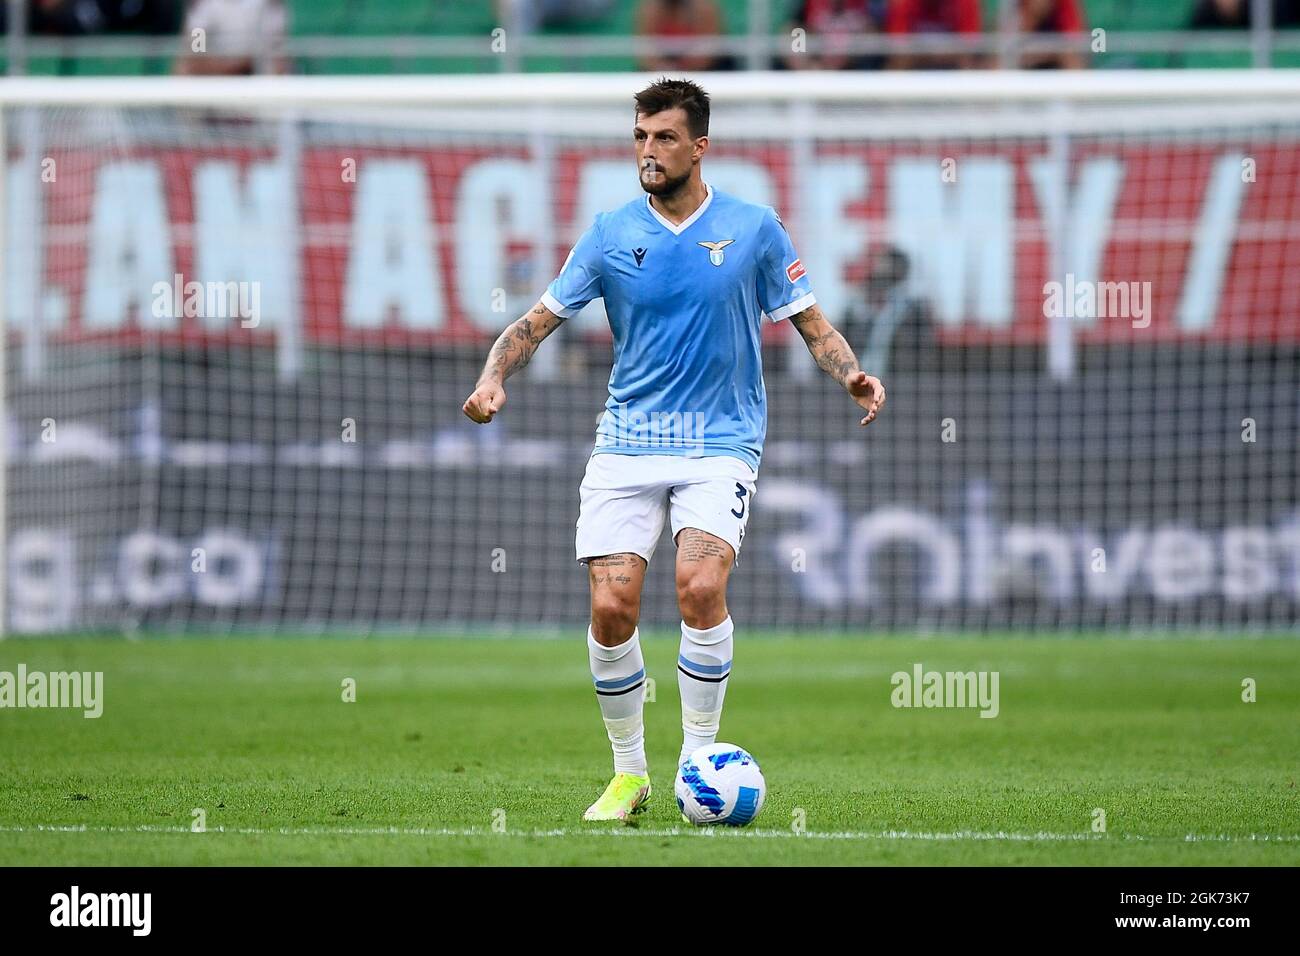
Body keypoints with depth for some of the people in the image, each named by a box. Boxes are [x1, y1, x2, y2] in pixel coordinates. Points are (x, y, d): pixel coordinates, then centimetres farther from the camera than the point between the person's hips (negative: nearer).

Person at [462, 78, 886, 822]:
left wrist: (853, 375, -12)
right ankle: (629, 772, 11)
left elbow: (810, 322, 7)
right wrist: (494, 378, -10)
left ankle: (700, 761, -8)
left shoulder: (753, 228, 1)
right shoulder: (612, 234, 4)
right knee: (612, 607, -9)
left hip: (721, 440, -2)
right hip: (628, 442, 2)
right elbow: (541, 319, 8)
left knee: (700, 586, -23)